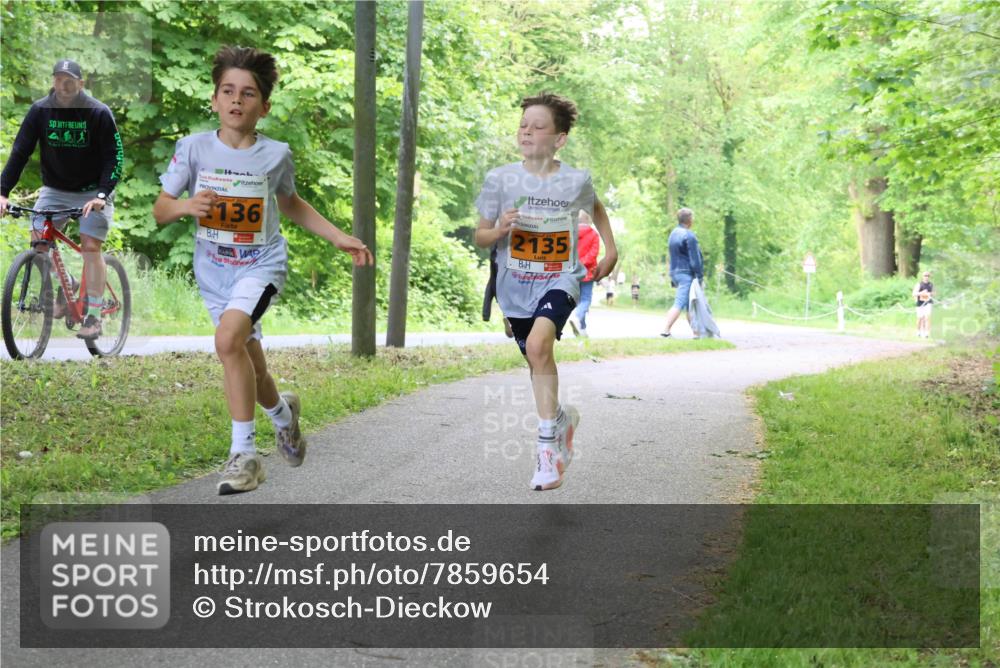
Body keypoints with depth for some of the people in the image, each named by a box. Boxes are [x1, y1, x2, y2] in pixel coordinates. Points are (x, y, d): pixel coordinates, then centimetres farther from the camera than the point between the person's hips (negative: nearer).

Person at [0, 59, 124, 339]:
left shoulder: (99, 113, -15)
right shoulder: (40, 110, -8)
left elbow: (115, 157, -16)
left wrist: (101, 195, -29)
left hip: (93, 192, -3)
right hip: (55, 189, 3)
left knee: (90, 246, -13)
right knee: (37, 239, -9)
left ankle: (94, 317, -7)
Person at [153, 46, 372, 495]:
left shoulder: (276, 155, -5)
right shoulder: (194, 148, -7)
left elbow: (290, 204, 15)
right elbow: (160, 211, -1)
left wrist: (339, 238, 10)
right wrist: (186, 205, -23)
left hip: (261, 264, -2)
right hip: (214, 270, 3)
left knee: (229, 338, -28)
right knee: (251, 370, 10)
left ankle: (243, 453, -19)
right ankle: (282, 411, 47)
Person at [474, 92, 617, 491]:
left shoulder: (576, 181, -6)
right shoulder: (500, 179, -7)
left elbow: (596, 209, 18)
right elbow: (480, 237, 1)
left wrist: (610, 250, 11)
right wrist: (500, 229, -20)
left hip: (559, 281, -3)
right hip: (515, 283, 3)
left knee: (538, 344, -28)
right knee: (537, 360, 16)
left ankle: (547, 446, -21)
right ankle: (562, 417, 47)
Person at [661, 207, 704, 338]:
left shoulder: (673, 234, 15)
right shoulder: (689, 236, -13)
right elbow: (695, 259, -14)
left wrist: (672, 277, 21)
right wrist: (700, 276, -9)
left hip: (675, 272, 9)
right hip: (686, 274, -9)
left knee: (690, 305, 12)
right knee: (680, 303, -10)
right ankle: (666, 330, -16)